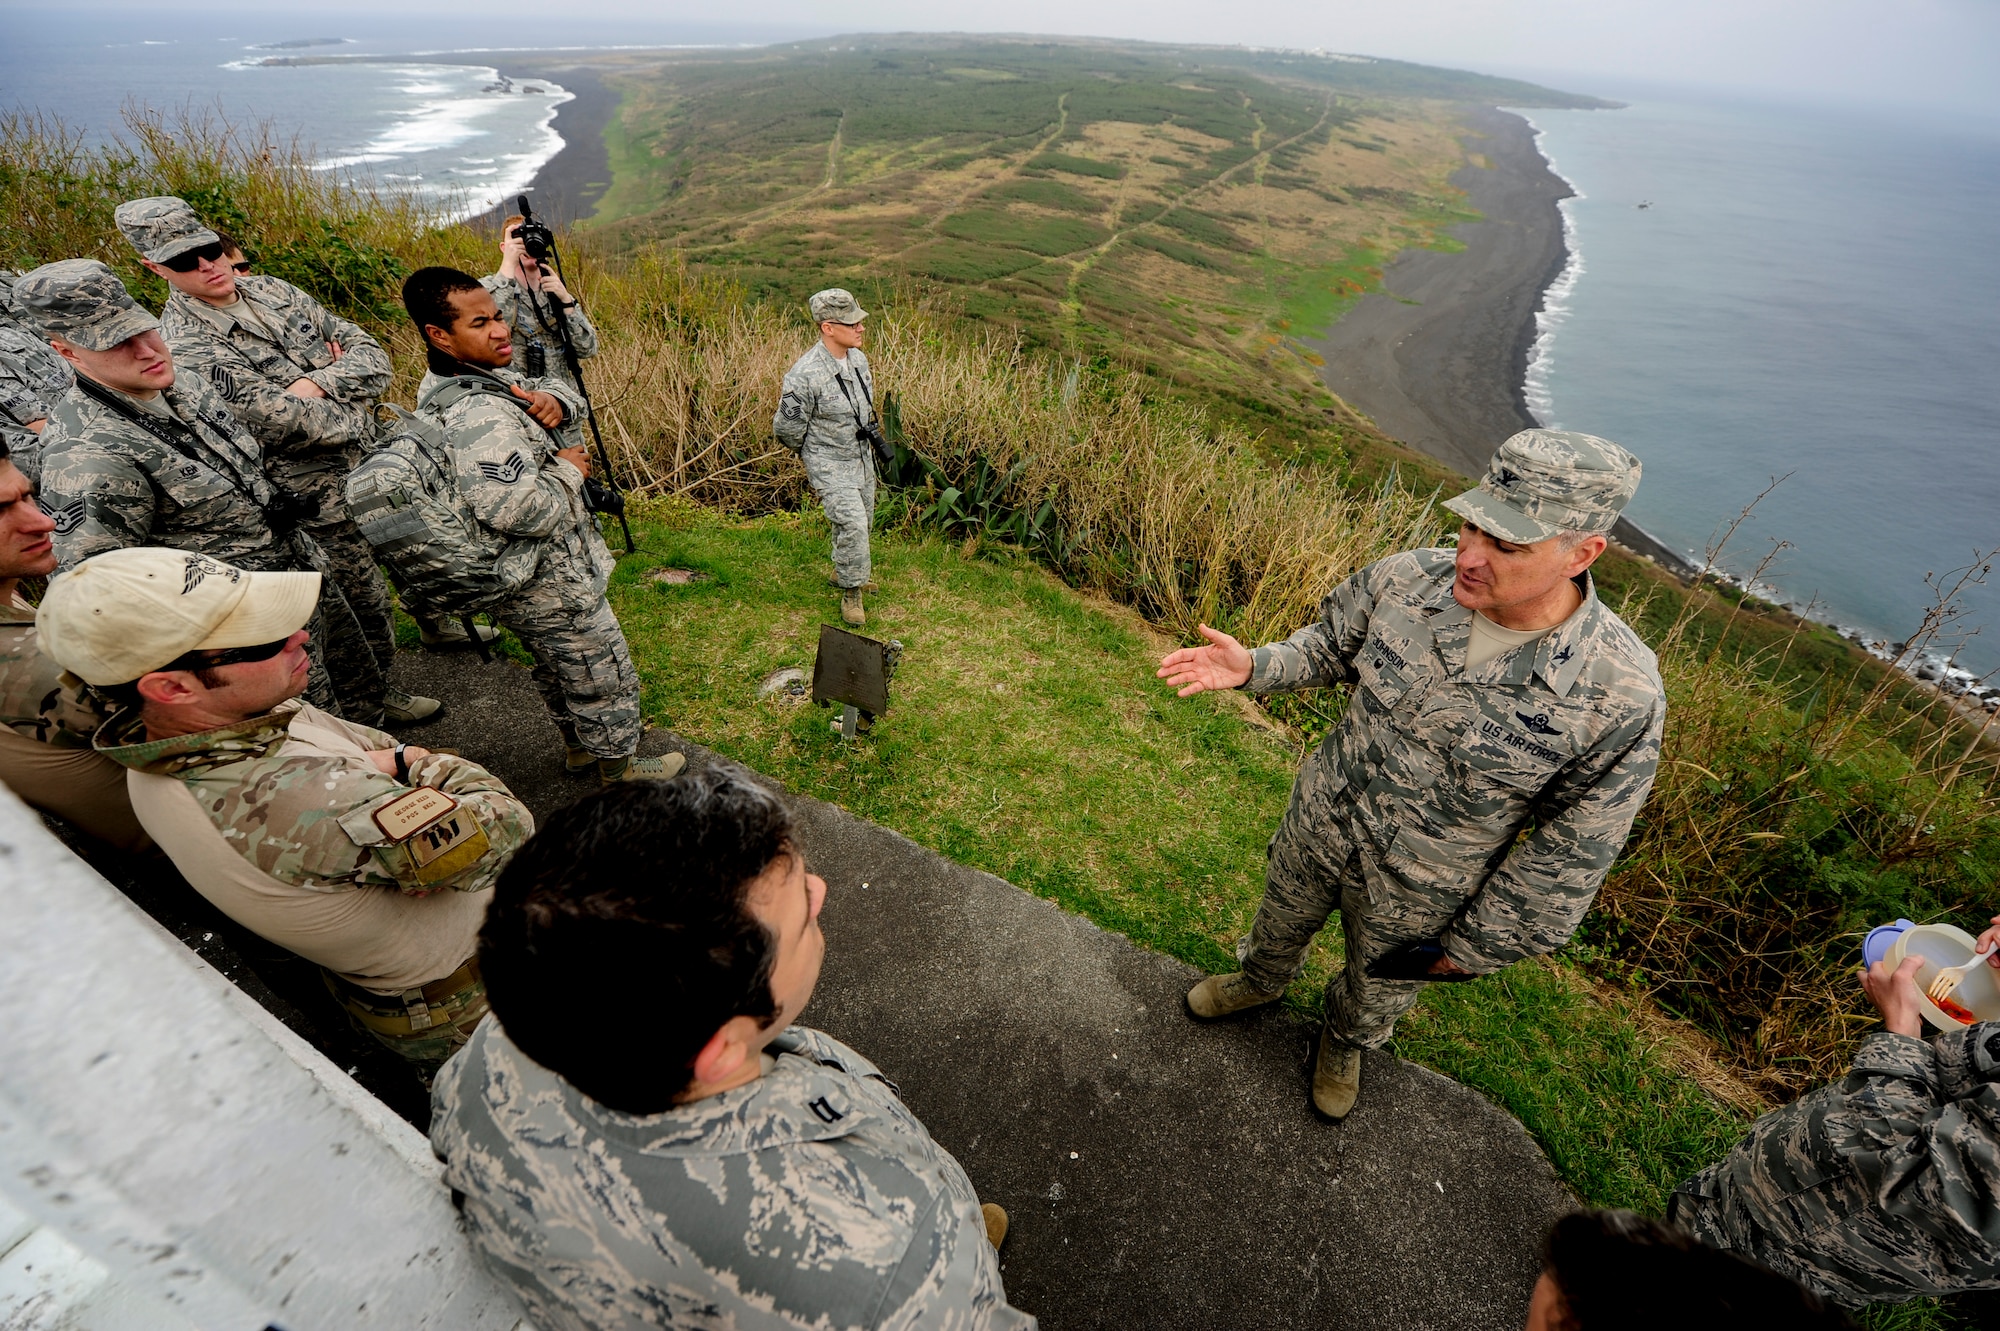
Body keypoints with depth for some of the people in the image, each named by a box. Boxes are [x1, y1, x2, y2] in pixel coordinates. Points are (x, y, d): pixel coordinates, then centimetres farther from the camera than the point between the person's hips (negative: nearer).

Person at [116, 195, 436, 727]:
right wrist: (354, 414, -7)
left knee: (380, 592, 20)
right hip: (320, 501, -7)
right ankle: (365, 723, 23)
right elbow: (288, 424, -23)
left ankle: (383, 690, 41)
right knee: (350, 613, 4)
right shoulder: (185, 347, -16)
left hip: (374, 467, 7)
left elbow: (372, 356, 0)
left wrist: (316, 384, -16)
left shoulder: (273, 291, 5)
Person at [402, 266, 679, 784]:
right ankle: (619, 766, 27)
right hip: (551, 587, -10)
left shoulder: (463, 381, 3)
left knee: (559, 670, 27)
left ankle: (579, 747, 47)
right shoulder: (480, 418, -30)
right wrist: (568, 470, -19)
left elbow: (554, 391, 13)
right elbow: (526, 512, -37)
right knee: (606, 674, 8)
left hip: (520, 580, 10)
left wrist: (553, 399, -11)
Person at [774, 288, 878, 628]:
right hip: (829, 465, -7)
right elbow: (787, 428, -15)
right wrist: (812, 456, 2)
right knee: (851, 524, -17)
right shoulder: (805, 375, -27)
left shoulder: (858, 358, -2)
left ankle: (844, 572, 43)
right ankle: (850, 591, 3)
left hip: (862, 457, 8)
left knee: (863, 521, 18)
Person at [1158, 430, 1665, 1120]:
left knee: (1376, 992, 29)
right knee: (1279, 925, 31)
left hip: (1416, 896, -2)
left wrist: (1475, 946, -10)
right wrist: (1252, 666, -22)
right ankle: (1262, 981, 68)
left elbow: (1572, 851, -18)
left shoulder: (1621, 695, -30)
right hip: (1318, 824, 2)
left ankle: (1344, 1044, 65)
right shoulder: (1407, 579, -23)